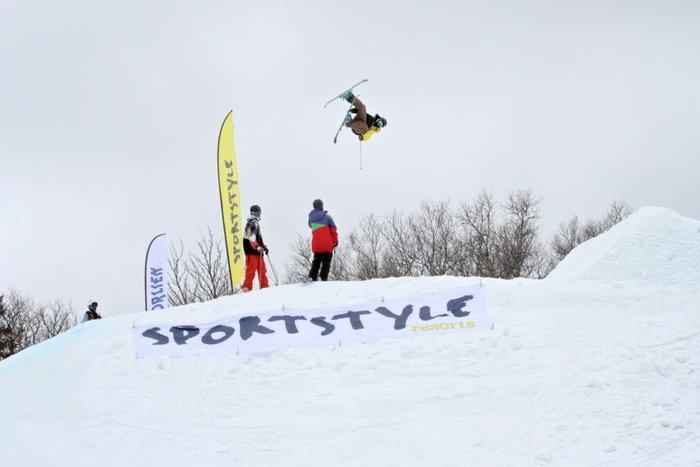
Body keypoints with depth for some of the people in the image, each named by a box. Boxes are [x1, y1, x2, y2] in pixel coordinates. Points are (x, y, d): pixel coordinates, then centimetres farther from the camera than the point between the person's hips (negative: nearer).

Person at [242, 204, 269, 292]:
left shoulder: (256, 222, 22)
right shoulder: (253, 222, -11)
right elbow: (251, 237, -23)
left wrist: (263, 246, 29)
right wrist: (257, 247, -29)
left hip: (257, 250, 10)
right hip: (252, 250, -10)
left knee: (262, 269, 12)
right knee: (251, 269, -12)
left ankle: (264, 286, 16)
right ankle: (247, 287, -15)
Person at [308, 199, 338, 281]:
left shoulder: (311, 219, 8)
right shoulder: (327, 216, -4)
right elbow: (333, 230, -1)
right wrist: (335, 241, 10)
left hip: (316, 245, 3)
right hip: (327, 245, -3)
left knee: (316, 262, 14)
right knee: (326, 262, 2)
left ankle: (313, 277, 4)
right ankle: (324, 278, -8)